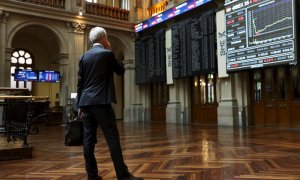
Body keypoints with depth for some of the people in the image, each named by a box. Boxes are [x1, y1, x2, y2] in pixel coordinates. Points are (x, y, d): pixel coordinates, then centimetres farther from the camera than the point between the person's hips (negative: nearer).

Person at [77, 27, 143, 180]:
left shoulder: (84, 56, 14)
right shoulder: (107, 53, -3)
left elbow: (80, 82, 13)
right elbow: (121, 71, 9)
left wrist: (80, 104, 16)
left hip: (86, 102, 7)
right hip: (101, 101, -6)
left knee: (89, 138, 6)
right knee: (112, 137, -6)